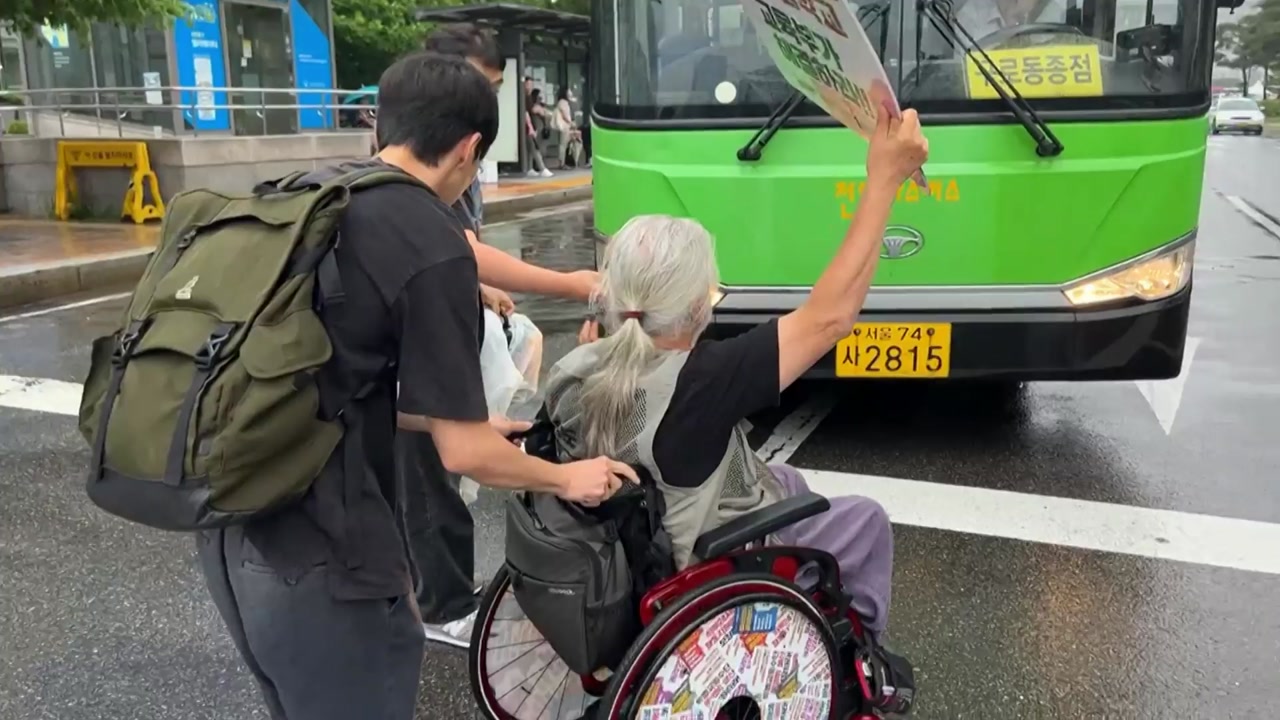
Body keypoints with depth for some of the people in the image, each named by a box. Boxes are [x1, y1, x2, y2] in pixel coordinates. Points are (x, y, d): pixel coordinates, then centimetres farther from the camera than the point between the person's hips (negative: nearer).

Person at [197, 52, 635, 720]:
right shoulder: (432, 245, -16)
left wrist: (452, 419, 22)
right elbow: (463, 454, -12)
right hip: (312, 537, -8)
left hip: (228, 515, 8)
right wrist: (566, 478, 6)